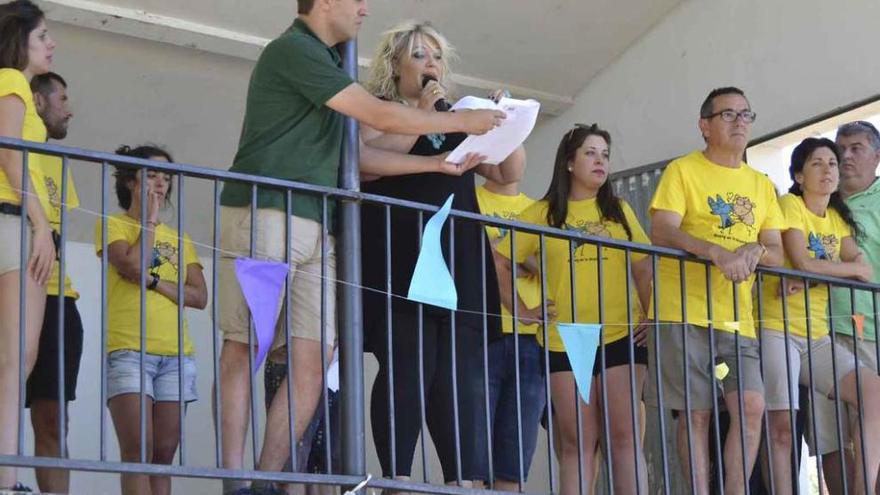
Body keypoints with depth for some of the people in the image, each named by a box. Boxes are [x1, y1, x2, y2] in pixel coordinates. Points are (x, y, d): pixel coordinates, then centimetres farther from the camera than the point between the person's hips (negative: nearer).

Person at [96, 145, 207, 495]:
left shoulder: (179, 239, 21)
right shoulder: (113, 225, 9)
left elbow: (200, 297, 8)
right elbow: (132, 266, -11)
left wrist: (153, 281, -7)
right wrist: (150, 220, 2)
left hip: (175, 353, 5)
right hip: (129, 349, -4)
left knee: (164, 452, -2)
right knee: (138, 447, -17)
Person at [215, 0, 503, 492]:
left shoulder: (325, 62, 23)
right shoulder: (293, 50, -6)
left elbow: (355, 155, 21)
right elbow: (380, 115, -8)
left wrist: (439, 163, 17)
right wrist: (463, 121, 3)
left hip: (316, 228, 9)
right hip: (265, 216, -9)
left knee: (312, 362, -2)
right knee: (245, 349, -8)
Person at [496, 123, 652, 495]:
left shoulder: (620, 211, 13)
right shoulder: (542, 214, 5)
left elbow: (643, 270, 13)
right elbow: (499, 263, 4)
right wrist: (521, 310, -3)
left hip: (621, 336, 1)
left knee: (625, 435, -5)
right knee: (577, 442, 1)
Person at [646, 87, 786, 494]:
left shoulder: (761, 185, 18)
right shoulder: (683, 171, 2)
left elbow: (776, 252, 15)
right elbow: (662, 232, -11)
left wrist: (756, 251, -10)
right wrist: (717, 252, -26)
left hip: (738, 316, 4)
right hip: (685, 312, -4)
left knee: (751, 408, -8)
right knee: (696, 414, -4)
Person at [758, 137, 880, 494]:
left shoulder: (839, 219, 17)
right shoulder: (789, 204, -2)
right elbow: (803, 264, -15)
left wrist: (813, 274, -16)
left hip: (817, 336, 7)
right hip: (778, 330, -6)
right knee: (783, 427, -13)